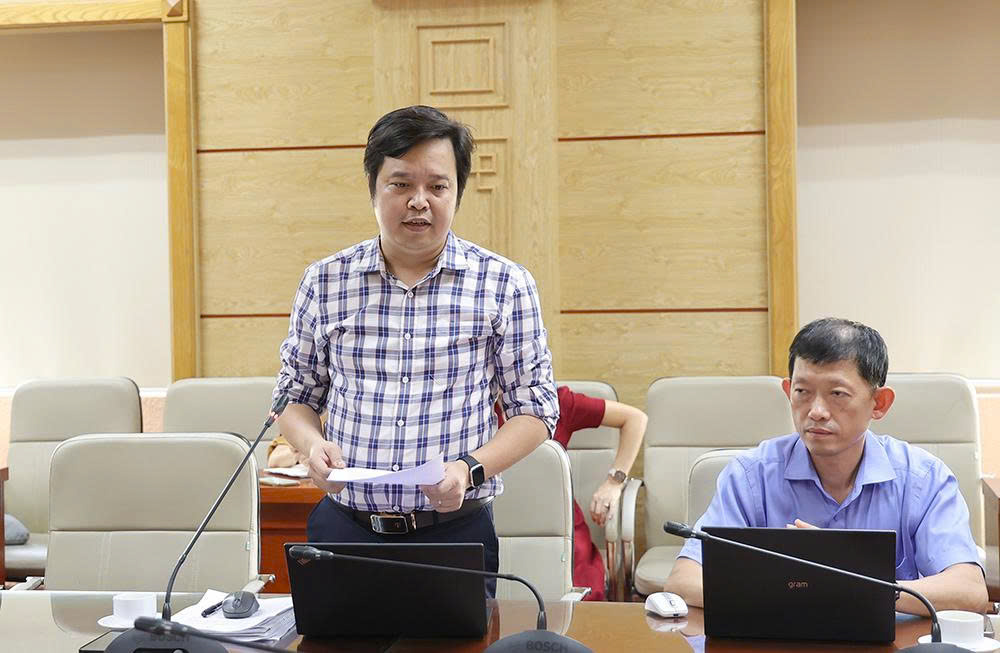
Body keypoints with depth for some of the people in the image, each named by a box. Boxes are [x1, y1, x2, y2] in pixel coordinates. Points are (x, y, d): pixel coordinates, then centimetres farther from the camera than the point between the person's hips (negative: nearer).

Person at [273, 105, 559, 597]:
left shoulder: (505, 285, -4)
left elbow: (535, 410, 0)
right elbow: (295, 396, 13)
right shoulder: (324, 281, 3)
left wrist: (470, 469, -15)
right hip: (344, 526, 2)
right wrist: (313, 446, -8)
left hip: (456, 532, -1)